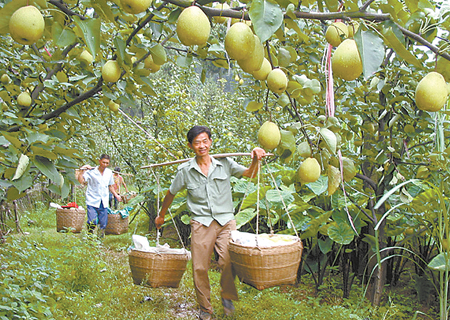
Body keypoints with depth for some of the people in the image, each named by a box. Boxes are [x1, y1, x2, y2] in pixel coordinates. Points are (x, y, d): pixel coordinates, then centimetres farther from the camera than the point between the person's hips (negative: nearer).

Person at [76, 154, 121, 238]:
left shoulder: (109, 172, 10)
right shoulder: (91, 172, -7)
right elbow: (80, 181, -19)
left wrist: (116, 195, 19)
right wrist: (82, 170, -26)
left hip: (104, 203, 5)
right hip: (93, 202, -4)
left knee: (103, 224, 5)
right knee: (92, 223, -15)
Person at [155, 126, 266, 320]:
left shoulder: (224, 164, 5)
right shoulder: (185, 171, 5)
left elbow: (250, 173, 8)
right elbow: (171, 193, 18)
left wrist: (255, 160, -13)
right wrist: (161, 216, 27)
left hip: (226, 221, 0)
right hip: (201, 223, 0)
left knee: (228, 262, -16)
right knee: (200, 267, -1)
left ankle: (227, 297, 11)